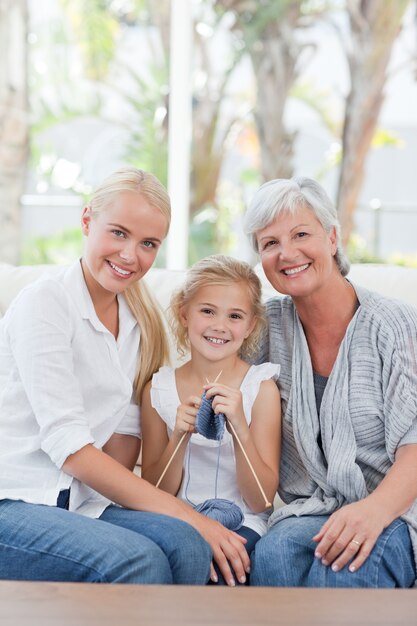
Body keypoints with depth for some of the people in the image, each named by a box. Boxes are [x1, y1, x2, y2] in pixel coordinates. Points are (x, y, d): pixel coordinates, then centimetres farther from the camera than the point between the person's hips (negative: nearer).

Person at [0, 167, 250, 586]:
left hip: (80, 501, 6)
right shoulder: (45, 302, -10)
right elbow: (68, 445, -17)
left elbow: (124, 435, 8)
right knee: (138, 560, -31)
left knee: (186, 545, -24)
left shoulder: (138, 323, 12)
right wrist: (184, 514, -21)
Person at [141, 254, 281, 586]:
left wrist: (240, 429, -22)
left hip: (240, 524, -2)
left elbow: (260, 501, -6)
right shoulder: (159, 390, 3)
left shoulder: (261, 388, -3)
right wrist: (179, 438, -13)